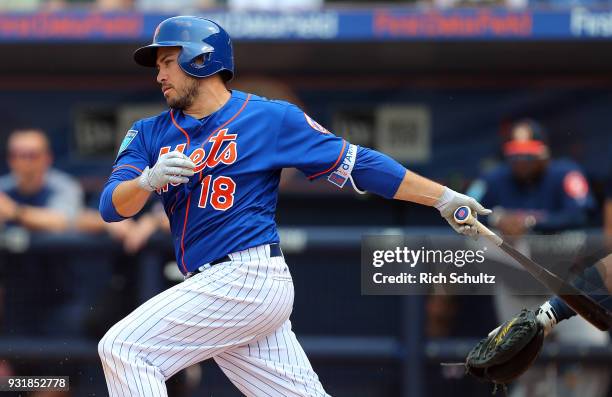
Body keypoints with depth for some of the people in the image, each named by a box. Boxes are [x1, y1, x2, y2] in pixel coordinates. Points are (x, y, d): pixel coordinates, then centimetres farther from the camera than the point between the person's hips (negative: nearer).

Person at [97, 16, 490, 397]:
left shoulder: (270, 117, -1)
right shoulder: (151, 134, 14)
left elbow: (357, 163, 2)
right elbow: (112, 206, 3)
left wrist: (443, 198, 0)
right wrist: (148, 180, -20)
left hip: (247, 277, -6)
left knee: (124, 348, -15)